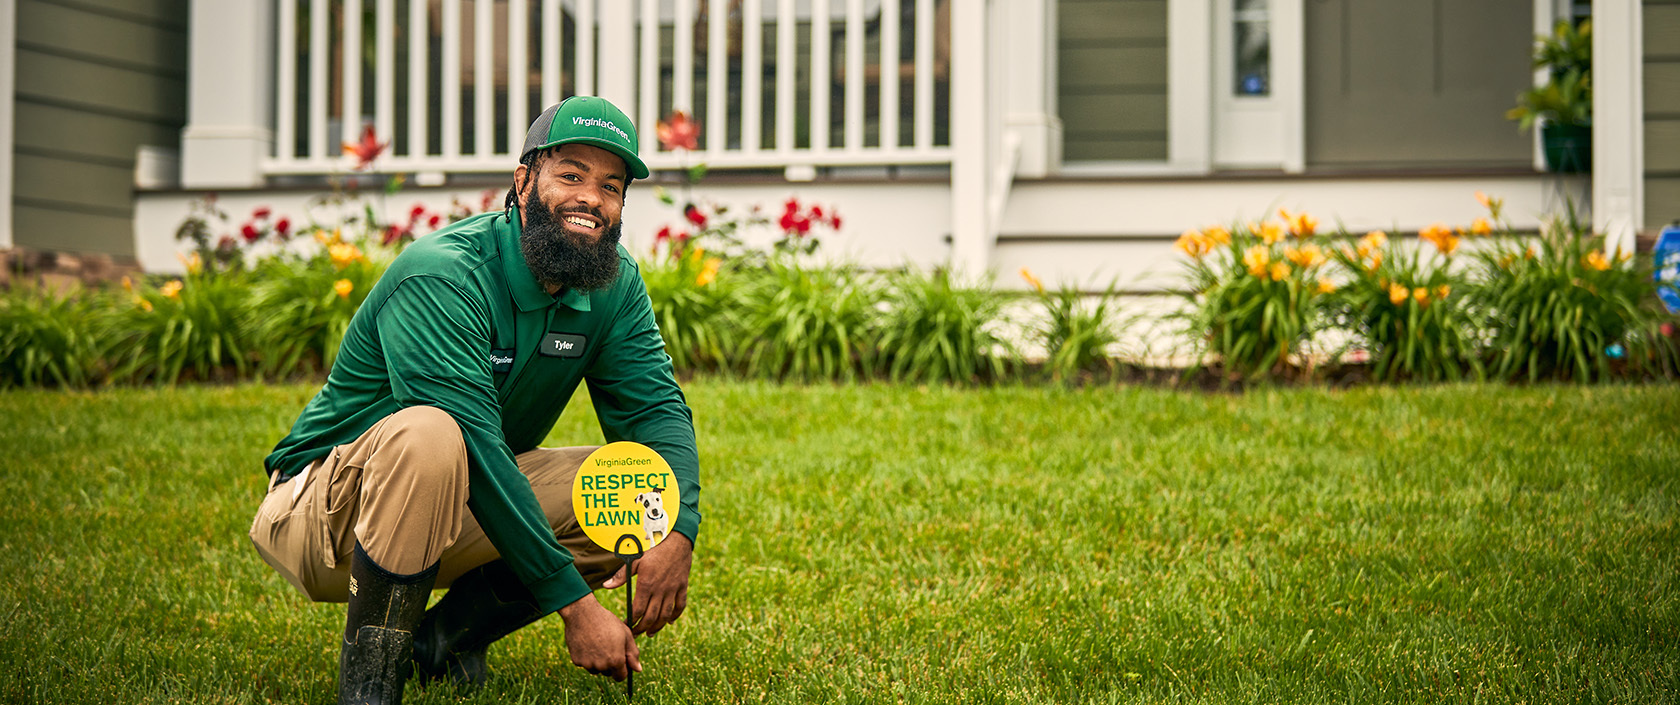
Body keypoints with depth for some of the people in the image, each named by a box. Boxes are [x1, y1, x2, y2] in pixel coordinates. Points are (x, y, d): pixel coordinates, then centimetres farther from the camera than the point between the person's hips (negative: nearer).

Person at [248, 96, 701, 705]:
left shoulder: (616, 286, -3)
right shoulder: (440, 275, -26)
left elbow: (656, 409, -7)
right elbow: (477, 450, -33)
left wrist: (677, 537, -29)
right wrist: (572, 603, -35)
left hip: (458, 515, 7)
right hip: (323, 509, -7)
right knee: (428, 433, -38)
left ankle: (451, 632, 1)